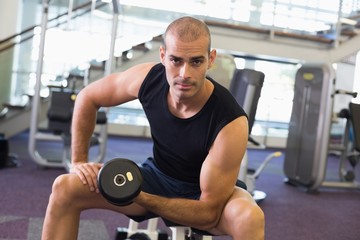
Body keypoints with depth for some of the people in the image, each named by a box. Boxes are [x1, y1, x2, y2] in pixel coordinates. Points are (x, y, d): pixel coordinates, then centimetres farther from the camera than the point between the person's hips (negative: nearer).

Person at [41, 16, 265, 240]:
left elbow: (209, 213, -25)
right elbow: (87, 98, -2)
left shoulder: (231, 123, -32)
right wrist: (79, 161, -6)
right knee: (65, 187, -12)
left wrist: (141, 198, -31)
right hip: (157, 175, 3)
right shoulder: (148, 77, -21)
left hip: (208, 191, -3)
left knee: (250, 217, -37)